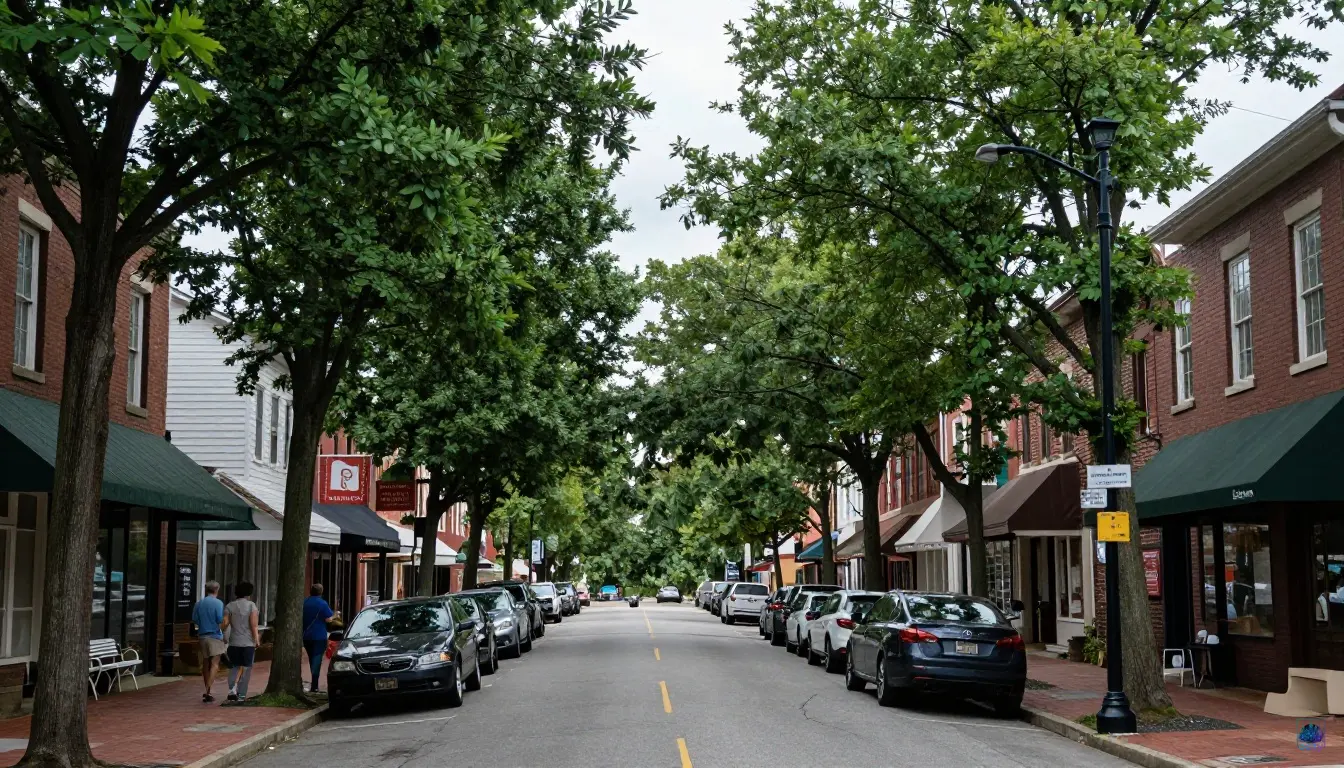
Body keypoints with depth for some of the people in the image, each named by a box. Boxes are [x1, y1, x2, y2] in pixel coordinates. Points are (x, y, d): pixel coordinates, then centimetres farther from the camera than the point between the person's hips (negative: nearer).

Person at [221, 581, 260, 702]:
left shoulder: (230, 606, 4)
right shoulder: (251, 605, -5)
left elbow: (225, 623, -5)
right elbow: (253, 624, -12)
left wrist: (223, 636, 10)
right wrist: (257, 639, -9)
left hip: (234, 642, 2)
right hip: (248, 642, -2)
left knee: (234, 667, 12)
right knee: (246, 668, 6)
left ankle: (232, 689, -9)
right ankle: (241, 695, 4)